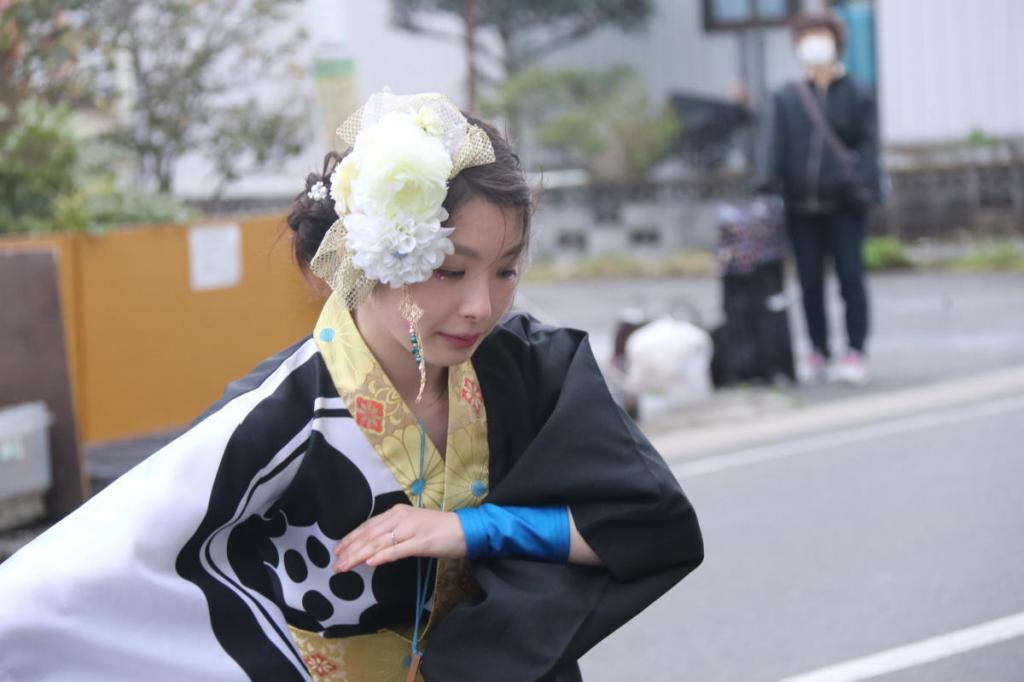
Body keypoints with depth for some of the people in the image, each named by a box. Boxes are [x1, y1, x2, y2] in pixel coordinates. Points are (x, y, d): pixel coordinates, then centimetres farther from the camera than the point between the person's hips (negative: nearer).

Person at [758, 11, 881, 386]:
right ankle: (817, 351, 17)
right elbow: (775, 143, 4)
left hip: (843, 204, -2)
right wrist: (768, 183, -10)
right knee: (810, 281, 7)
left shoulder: (857, 96, 4)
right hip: (801, 205, 2)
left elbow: (868, 144, 2)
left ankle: (856, 352, 3)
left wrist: (863, 186, -10)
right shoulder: (786, 98, 8)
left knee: (851, 277, -2)